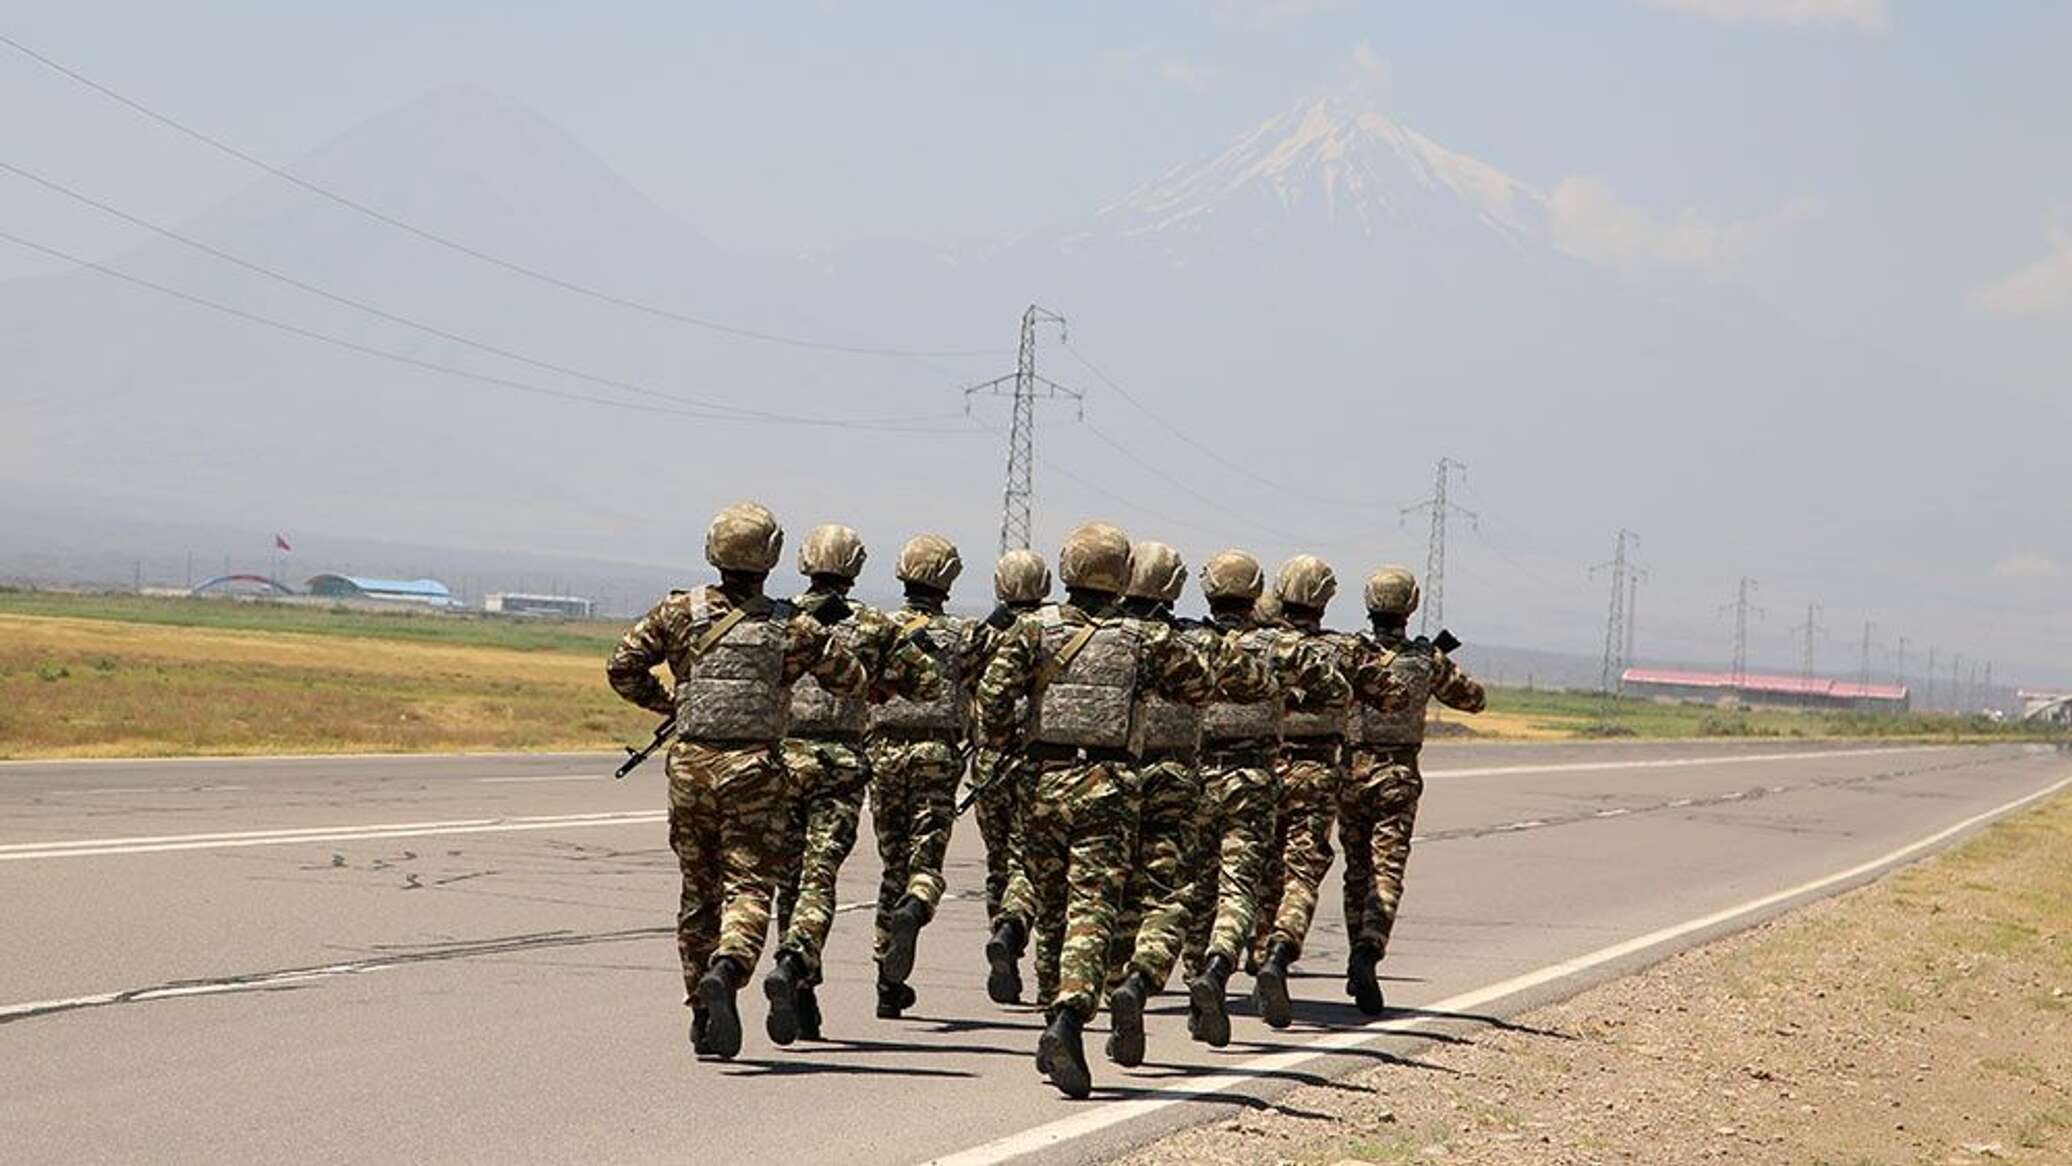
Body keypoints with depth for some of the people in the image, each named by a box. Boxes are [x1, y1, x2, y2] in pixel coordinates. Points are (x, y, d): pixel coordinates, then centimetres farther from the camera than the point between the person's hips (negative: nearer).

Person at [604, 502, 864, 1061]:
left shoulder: (680, 612, 1)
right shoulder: (794, 627, -2)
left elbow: (622, 667, 1)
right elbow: (852, 682, 7)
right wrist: (823, 643, 26)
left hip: (690, 762, 3)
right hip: (753, 768, -3)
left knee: (698, 889, 14)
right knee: (748, 885, -3)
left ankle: (702, 1014, 19)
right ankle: (725, 969, -32)